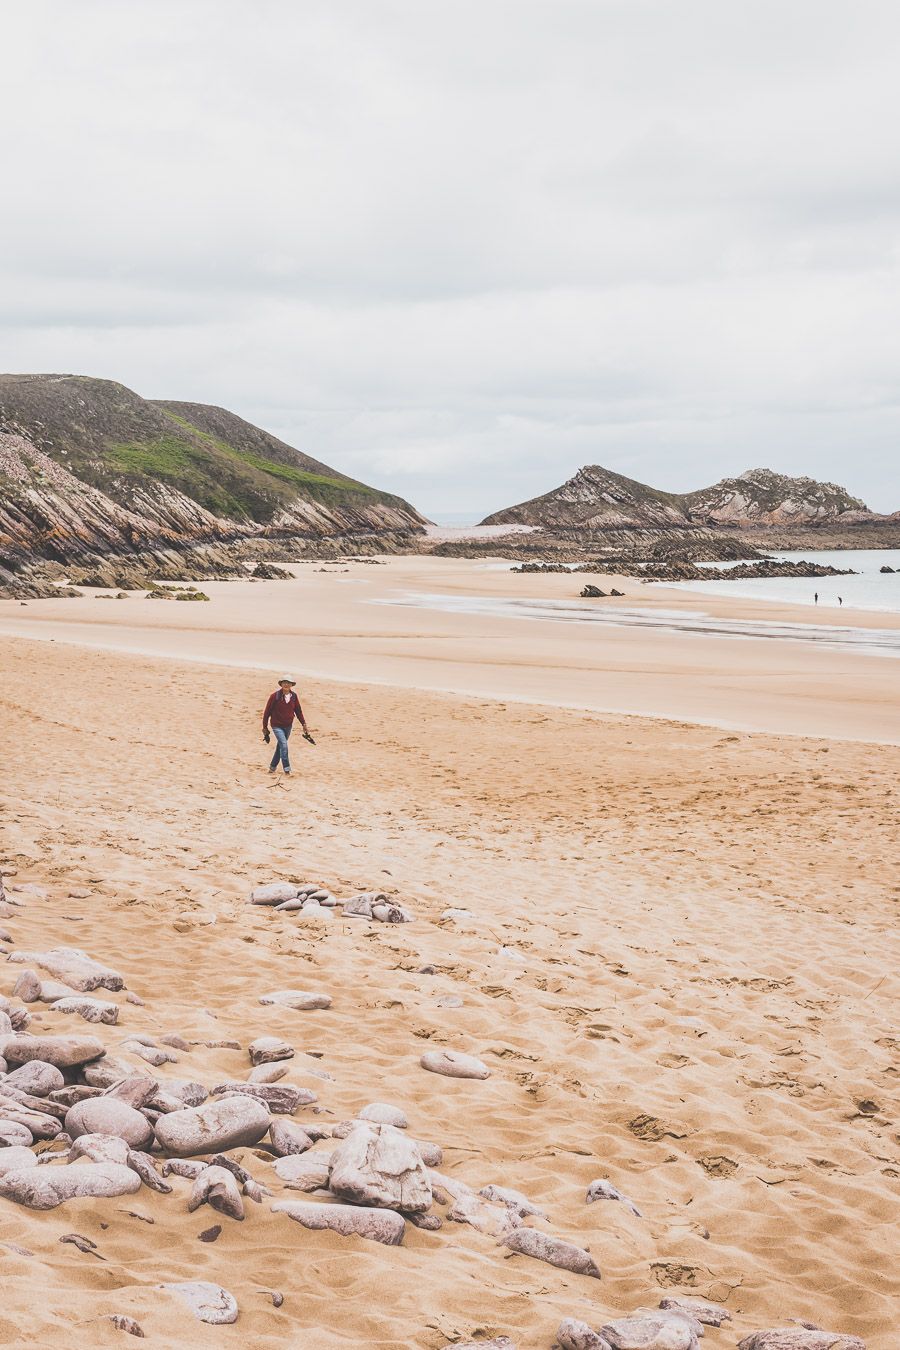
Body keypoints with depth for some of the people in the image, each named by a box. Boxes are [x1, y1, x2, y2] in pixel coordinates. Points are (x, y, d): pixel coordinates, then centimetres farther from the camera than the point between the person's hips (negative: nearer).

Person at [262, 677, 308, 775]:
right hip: (277, 725, -5)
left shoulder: (293, 696, -1)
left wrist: (304, 724, 7)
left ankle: (273, 767, 27)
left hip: (288, 726, 5)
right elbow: (267, 711, -6)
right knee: (284, 745, -17)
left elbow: (298, 711, 9)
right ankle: (287, 769, -14)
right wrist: (265, 727, -3)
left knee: (280, 746, 12)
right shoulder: (275, 696, -13)